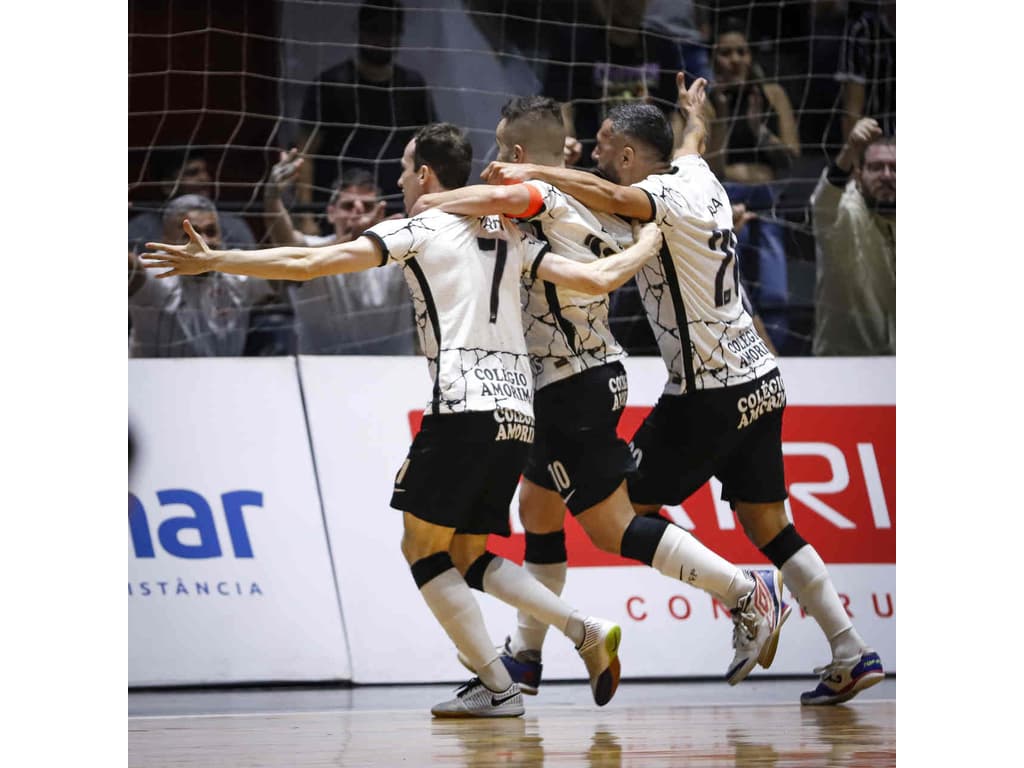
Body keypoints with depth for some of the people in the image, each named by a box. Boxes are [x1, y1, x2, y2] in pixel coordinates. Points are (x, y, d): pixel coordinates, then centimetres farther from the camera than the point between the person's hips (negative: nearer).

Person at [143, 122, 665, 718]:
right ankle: (589, 633, 0)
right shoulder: (509, 237, 19)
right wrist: (652, 239, 30)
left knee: (422, 548, 4)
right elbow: (599, 279, 12)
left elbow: (309, 264, -2)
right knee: (467, 556, 16)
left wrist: (214, 261, 5)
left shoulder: (417, 230, 3)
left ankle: (498, 686, -5)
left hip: (464, 410, -7)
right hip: (518, 414, 7)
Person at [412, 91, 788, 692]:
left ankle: (747, 593, -9)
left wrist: (436, 202, -22)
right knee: (537, 510, 19)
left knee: (613, 527, -6)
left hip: (573, 388, -10)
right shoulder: (591, 203, 9)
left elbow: (502, 198, -39)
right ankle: (525, 655, 28)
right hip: (597, 375, 10)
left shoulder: (545, 198, -16)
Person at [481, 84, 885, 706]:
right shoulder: (698, 177, 11)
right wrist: (695, 110, 57)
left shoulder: (668, 195, -14)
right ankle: (852, 653, 6)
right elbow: (691, 142, 36)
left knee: (628, 509, 2)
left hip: (709, 392, -9)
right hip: (759, 380, 9)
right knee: (768, 525, 11)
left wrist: (533, 173, -38)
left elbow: (614, 197, -38)